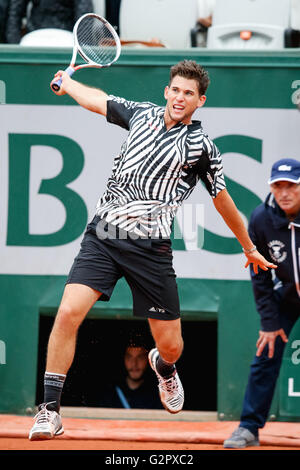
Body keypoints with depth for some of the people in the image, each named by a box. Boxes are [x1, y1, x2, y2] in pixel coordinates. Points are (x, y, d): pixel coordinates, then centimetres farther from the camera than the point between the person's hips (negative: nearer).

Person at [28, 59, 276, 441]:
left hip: (150, 248, -2)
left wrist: (249, 248, 24)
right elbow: (96, 100, 29)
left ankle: (163, 366, 43)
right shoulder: (142, 113, 10)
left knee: (171, 346, 2)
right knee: (68, 313, -19)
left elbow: (222, 200, 15)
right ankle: (50, 410, -9)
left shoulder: (201, 147, 2)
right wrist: (66, 82, 42)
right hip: (103, 235, 2)